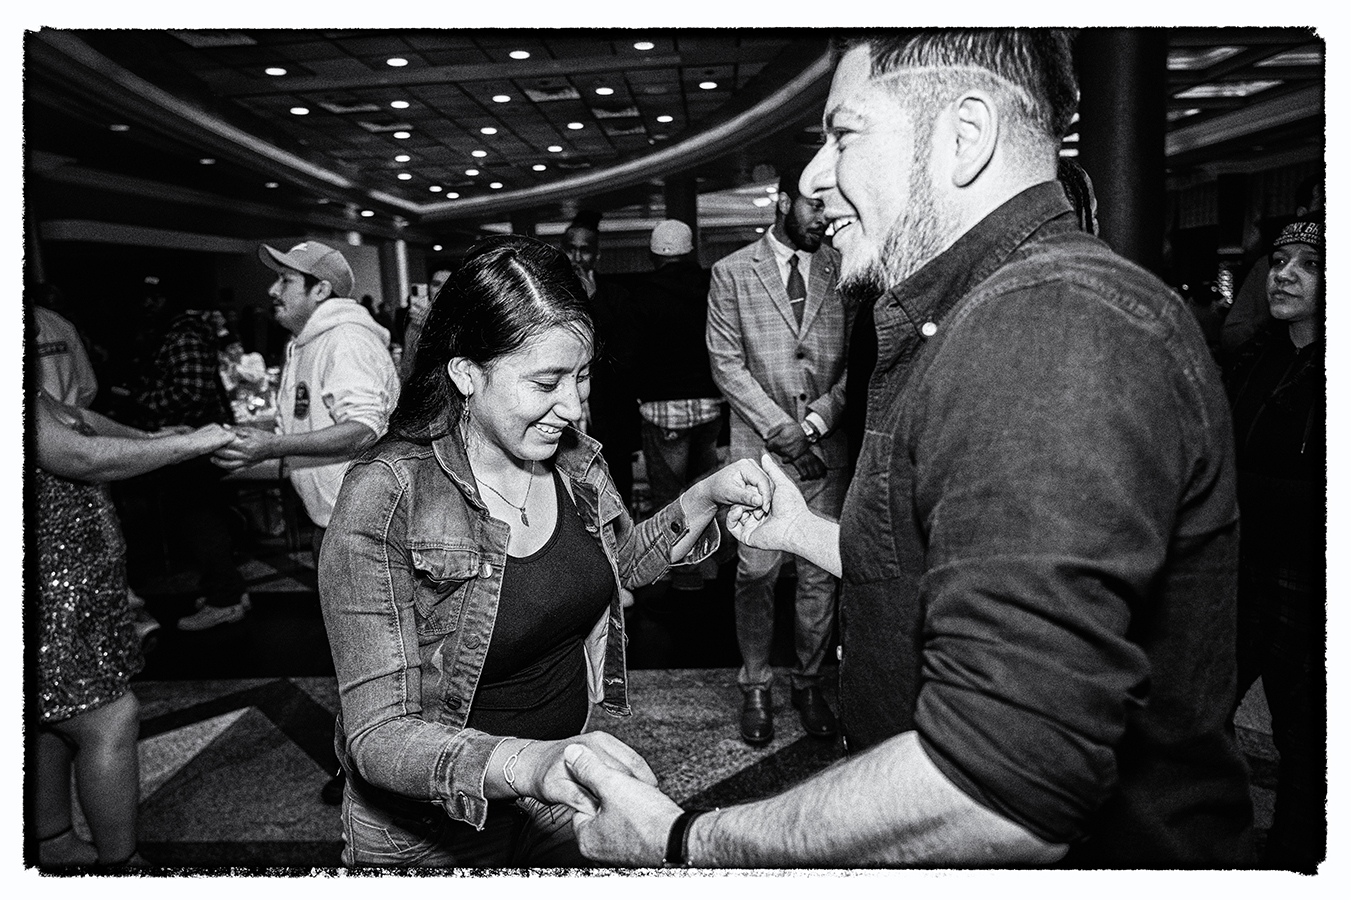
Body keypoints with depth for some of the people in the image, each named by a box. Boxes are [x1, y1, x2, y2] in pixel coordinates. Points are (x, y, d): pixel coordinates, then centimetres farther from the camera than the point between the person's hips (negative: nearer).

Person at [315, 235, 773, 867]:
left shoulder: (573, 458, -9)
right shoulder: (386, 496, -26)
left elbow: (625, 560, 11)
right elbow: (377, 735, -26)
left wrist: (705, 498, -6)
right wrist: (525, 763, -42)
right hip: (433, 837, -4)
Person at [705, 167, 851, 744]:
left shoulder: (841, 273, 8)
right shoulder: (732, 273, 3)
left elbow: (856, 359, 7)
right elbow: (726, 363, -1)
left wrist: (817, 419, -8)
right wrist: (780, 428, -9)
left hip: (828, 447, 2)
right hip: (759, 444, -2)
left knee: (821, 572, 5)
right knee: (756, 571, -1)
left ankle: (808, 682, 22)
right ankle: (755, 686, 17)